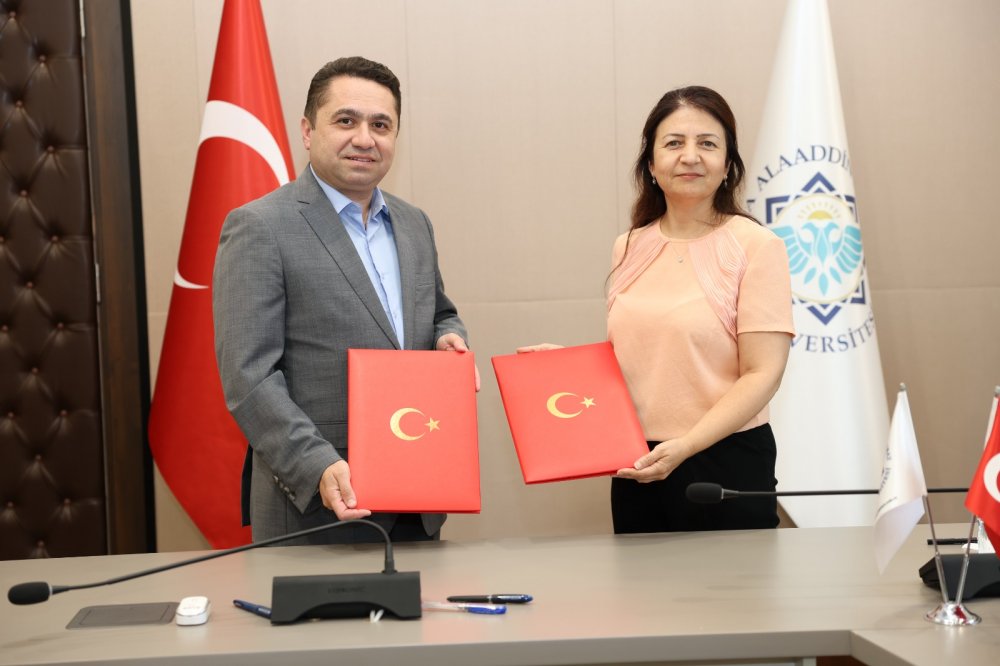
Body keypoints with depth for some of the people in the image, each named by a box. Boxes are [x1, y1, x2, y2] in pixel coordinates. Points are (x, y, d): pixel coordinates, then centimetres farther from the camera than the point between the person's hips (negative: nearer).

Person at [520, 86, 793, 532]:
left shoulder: (755, 247, -8)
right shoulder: (628, 250, 8)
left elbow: (762, 374, -13)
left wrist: (685, 446, -22)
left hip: (725, 462, -5)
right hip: (636, 466, 5)